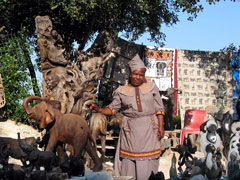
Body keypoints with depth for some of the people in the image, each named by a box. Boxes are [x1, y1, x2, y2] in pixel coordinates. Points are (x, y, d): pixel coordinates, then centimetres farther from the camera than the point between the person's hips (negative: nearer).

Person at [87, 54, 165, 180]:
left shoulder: (152, 87, 6)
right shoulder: (122, 91, 7)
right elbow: (112, 109, 8)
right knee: (129, 159, -2)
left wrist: (161, 126, -1)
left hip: (149, 129, 0)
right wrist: (98, 110, -9)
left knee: (148, 160, 0)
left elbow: (159, 109, 7)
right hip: (130, 129, 0)